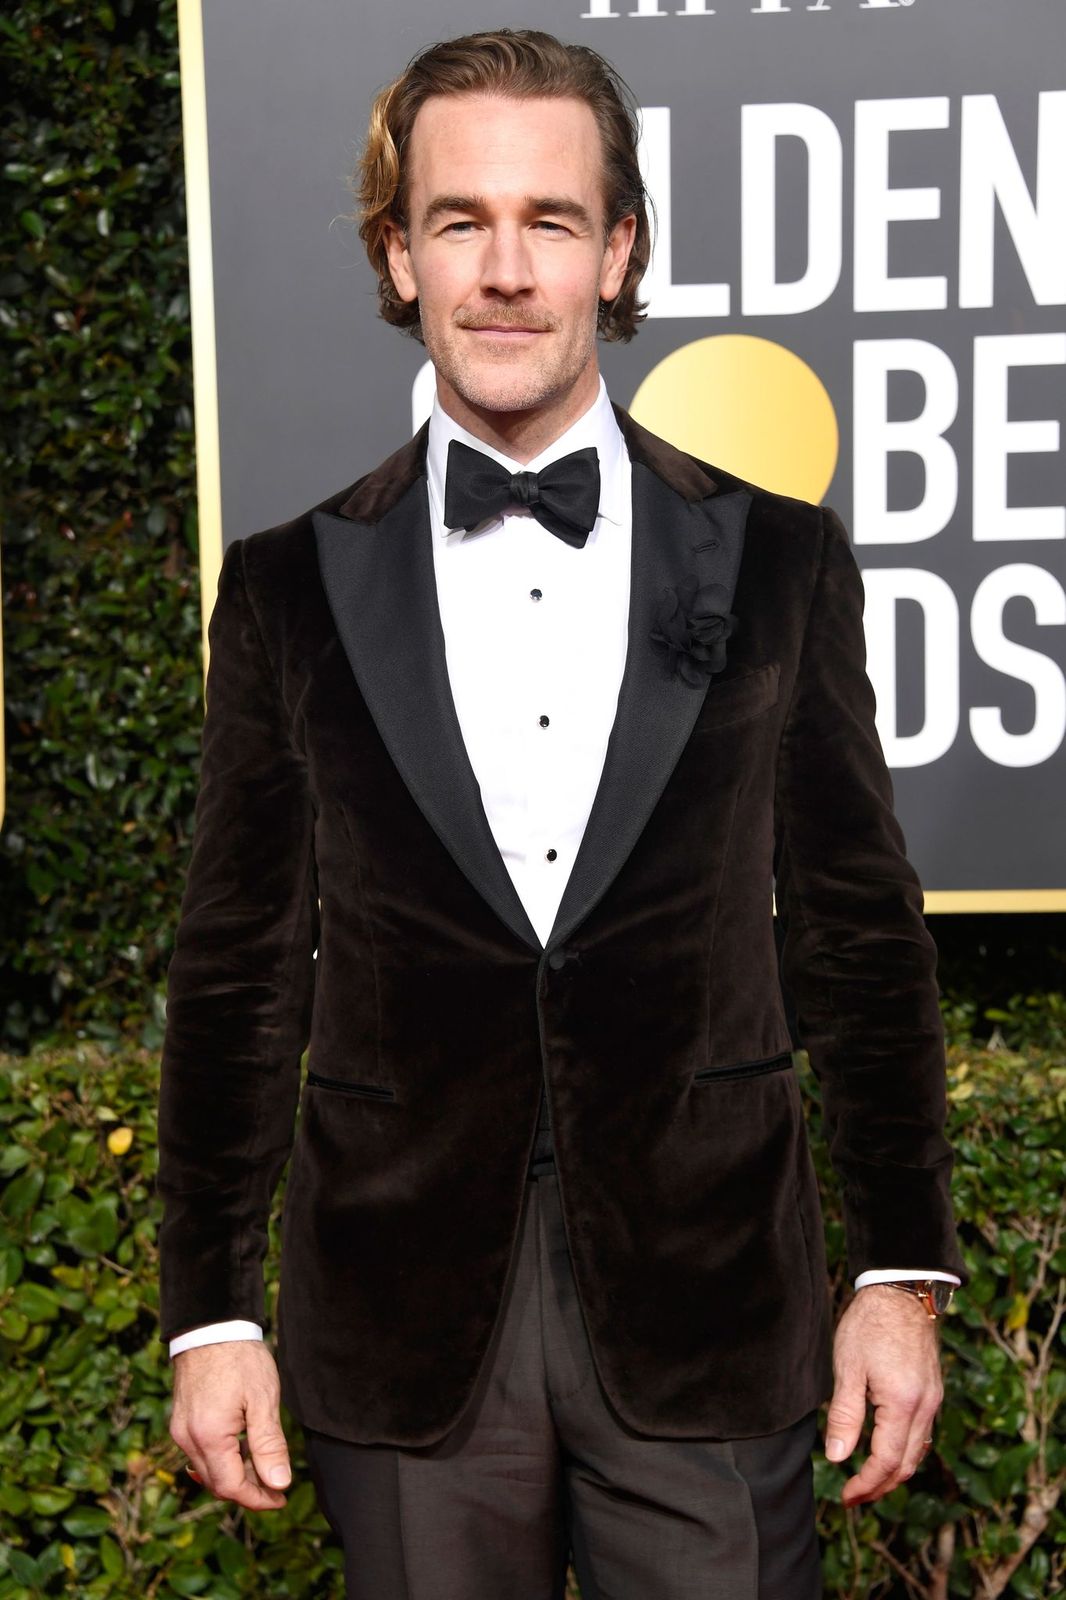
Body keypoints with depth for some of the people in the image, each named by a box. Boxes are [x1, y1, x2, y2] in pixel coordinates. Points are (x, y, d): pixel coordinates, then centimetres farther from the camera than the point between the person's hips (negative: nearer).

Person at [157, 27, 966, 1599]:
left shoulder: (779, 560, 0)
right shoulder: (291, 587, 1)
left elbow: (863, 933, 4)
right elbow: (240, 969, 4)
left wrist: (906, 1275, 2)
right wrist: (211, 1310, 3)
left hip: (707, 1309, 0)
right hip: (402, 1335, 1)